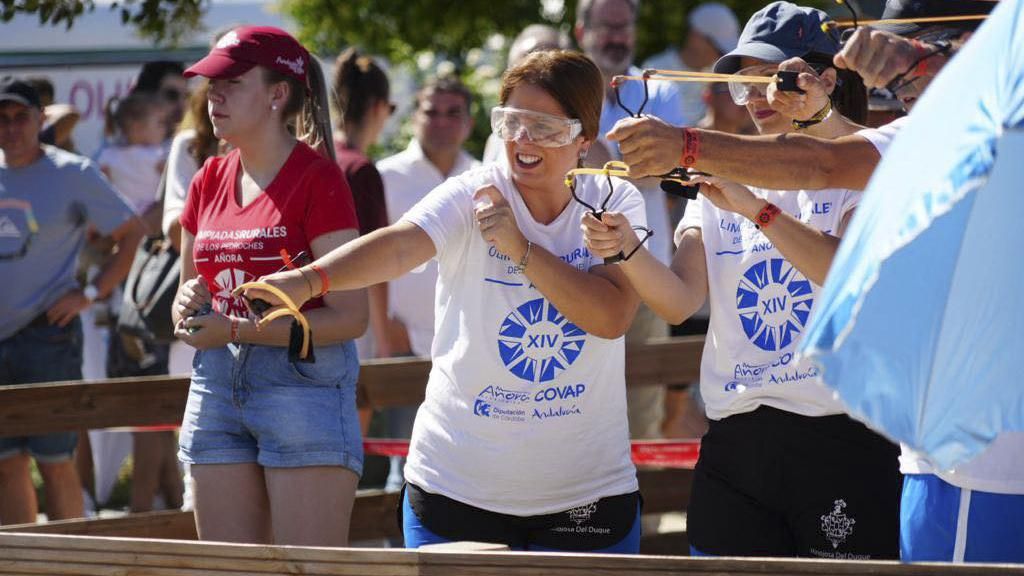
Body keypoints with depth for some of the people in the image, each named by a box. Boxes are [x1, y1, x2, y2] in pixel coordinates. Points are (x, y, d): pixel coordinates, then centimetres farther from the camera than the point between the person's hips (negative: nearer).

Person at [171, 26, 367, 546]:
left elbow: (351, 316, -13)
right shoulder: (210, 181, 12)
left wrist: (235, 331, -17)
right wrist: (188, 306, -3)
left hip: (303, 381, -7)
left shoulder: (316, 178, -8)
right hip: (218, 384, 7)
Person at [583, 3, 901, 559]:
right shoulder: (720, 181, 15)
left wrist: (753, 207, -26)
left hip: (842, 440, -4)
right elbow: (680, 299, 1)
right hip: (735, 445, 4)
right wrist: (627, 248, -18)